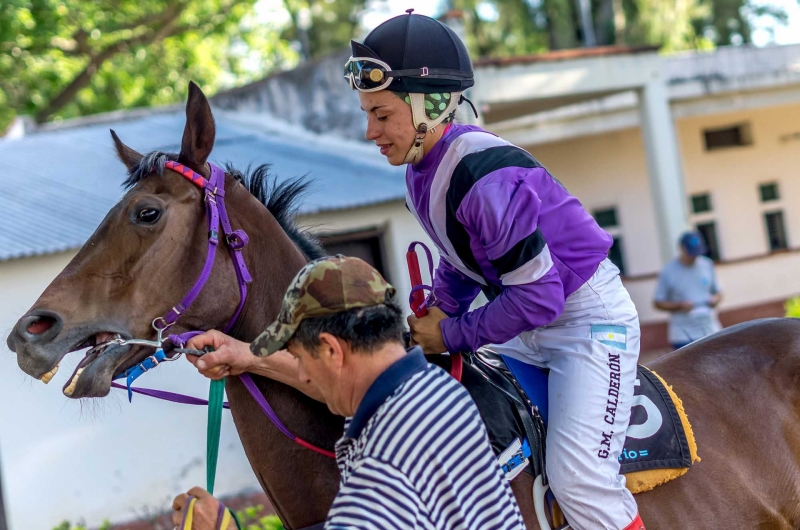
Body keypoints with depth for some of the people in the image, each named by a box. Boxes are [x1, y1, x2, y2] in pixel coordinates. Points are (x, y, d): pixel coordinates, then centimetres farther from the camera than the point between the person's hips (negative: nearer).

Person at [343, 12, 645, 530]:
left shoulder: (488, 177, -30)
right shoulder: (423, 170, -1)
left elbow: (538, 297, -28)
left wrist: (452, 335, -17)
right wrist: (438, 312, -4)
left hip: (587, 317, -10)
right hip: (529, 320, 10)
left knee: (579, 481, -19)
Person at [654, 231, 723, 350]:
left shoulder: (707, 265, 5)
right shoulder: (668, 272, -5)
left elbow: (717, 292, 17)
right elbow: (658, 302, -1)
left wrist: (716, 299, -6)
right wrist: (680, 305, -16)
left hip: (710, 332, 4)